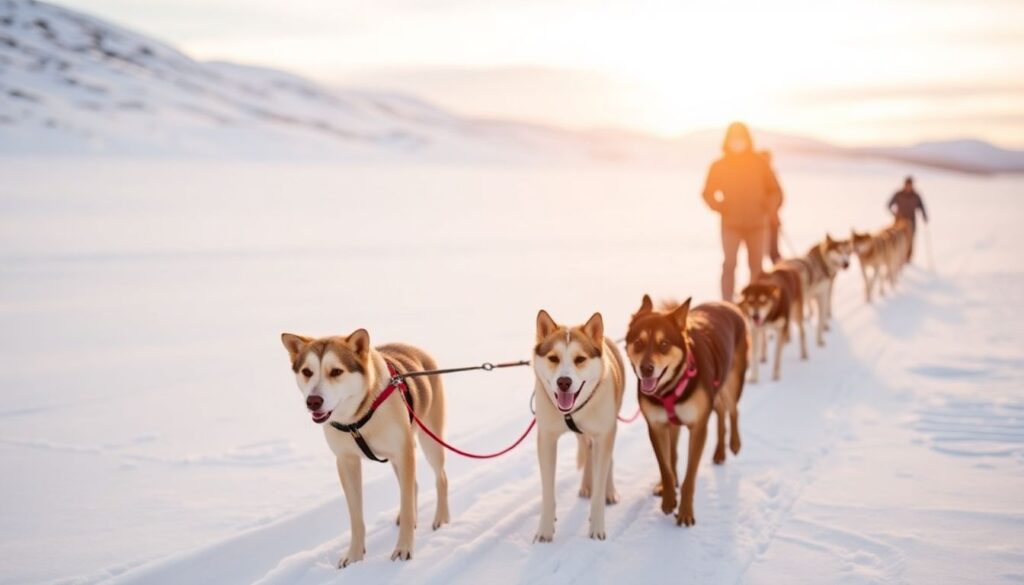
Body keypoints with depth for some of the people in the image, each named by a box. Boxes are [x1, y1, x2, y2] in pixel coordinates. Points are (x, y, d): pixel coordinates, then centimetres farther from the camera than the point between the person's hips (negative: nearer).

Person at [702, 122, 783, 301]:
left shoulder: (760, 163, 3)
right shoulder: (719, 166, 2)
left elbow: (775, 191, 8)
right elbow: (708, 192, 9)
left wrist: (768, 207, -8)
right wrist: (719, 206, -9)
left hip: (757, 224, 1)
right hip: (731, 225, -1)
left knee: (756, 266, 6)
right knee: (730, 264, -12)